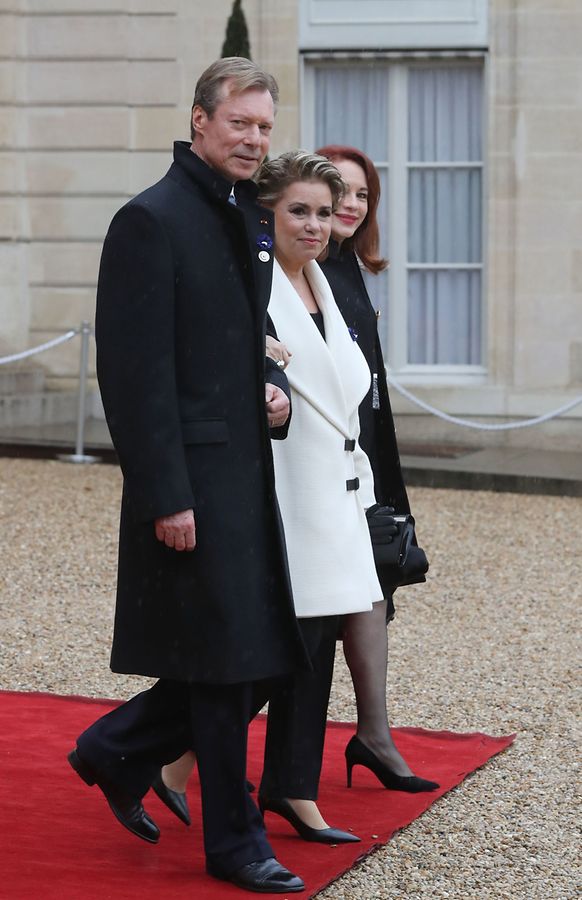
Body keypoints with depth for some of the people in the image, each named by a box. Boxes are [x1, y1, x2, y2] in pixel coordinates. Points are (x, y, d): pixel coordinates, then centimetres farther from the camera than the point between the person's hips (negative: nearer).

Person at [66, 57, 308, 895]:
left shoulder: (251, 220, 15)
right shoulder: (152, 220, -12)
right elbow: (135, 370, -16)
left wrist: (271, 386, 3)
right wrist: (165, 496, -19)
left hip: (247, 471, 9)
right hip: (193, 478, -9)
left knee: (249, 654, 13)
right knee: (225, 657, -1)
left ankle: (117, 750, 32)